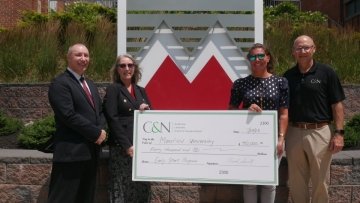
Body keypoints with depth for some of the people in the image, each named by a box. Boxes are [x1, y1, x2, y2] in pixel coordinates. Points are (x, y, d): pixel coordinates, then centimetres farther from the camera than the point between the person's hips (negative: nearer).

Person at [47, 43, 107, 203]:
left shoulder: (90, 85, 19)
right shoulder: (60, 83, -9)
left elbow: (100, 112, 18)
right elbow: (69, 115, -19)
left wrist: (101, 130, -3)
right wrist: (96, 133, -14)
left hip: (91, 151, 9)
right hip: (71, 151, -8)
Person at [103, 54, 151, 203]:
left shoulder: (141, 91, 15)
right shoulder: (113, 89, -1)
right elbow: (112, 120, -10)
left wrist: (146, 111, -6)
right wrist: (127, 145, -16)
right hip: (122, 147, -5)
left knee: (142, 188, 8)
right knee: (122, 188, -2)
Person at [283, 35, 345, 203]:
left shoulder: (326, 73, -3)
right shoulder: (288, 76, 7)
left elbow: (337, 105, -3)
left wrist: (339, 133, -10)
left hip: (319, 132, -3)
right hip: (294, 132, 3)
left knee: (320, 180, 8)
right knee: (296, 181, 12)